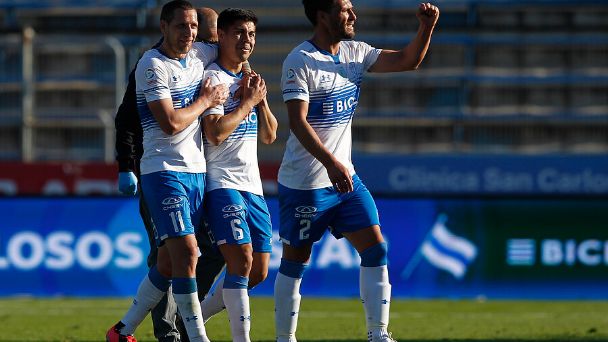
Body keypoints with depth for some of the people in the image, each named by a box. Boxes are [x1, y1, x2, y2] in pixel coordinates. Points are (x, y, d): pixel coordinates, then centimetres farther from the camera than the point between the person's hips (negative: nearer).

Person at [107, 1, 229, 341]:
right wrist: (206, 100, -6)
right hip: (164, 169, -7)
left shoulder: (200, 55, 10)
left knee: (169, 263, 9)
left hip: (196, 170, 7)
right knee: (186, 253, -17)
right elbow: (171, 123, -18)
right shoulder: (153, 65, -11)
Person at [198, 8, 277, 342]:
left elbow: (269, 136, 17)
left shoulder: (249, 80, 17)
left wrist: (261, 99, 2)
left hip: (252, 186, 8)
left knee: (258, 272, 6)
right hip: (222, 184, -8)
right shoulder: (213, 78, -8)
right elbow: (215, 133, -20)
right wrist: (248, 101, -10)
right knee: (241, 261, -20)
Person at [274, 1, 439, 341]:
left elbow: (407, 60, 7)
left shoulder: (355, 53, 7)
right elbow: (298, 121, -21)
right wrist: (331, 163, -31)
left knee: (376, 249, -3)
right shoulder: (300, 61, -14)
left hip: (344, 176, 7)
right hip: (304, 182, -7)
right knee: (295, 261, 3)